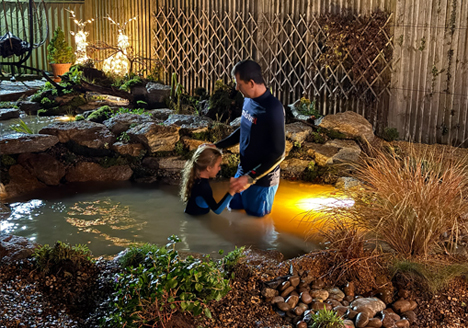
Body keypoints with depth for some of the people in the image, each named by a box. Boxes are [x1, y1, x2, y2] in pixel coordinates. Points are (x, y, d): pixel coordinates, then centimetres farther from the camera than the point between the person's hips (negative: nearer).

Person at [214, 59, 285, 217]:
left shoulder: (273, 109, -27)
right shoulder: (248, 100, -2)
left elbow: (278, 153, -25)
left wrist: (250, 178, -27)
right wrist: (217, 146, 8)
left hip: (262, 177, -8)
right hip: (243, 170, 8)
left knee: (255, 214, 10)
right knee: (234, 207, 22)